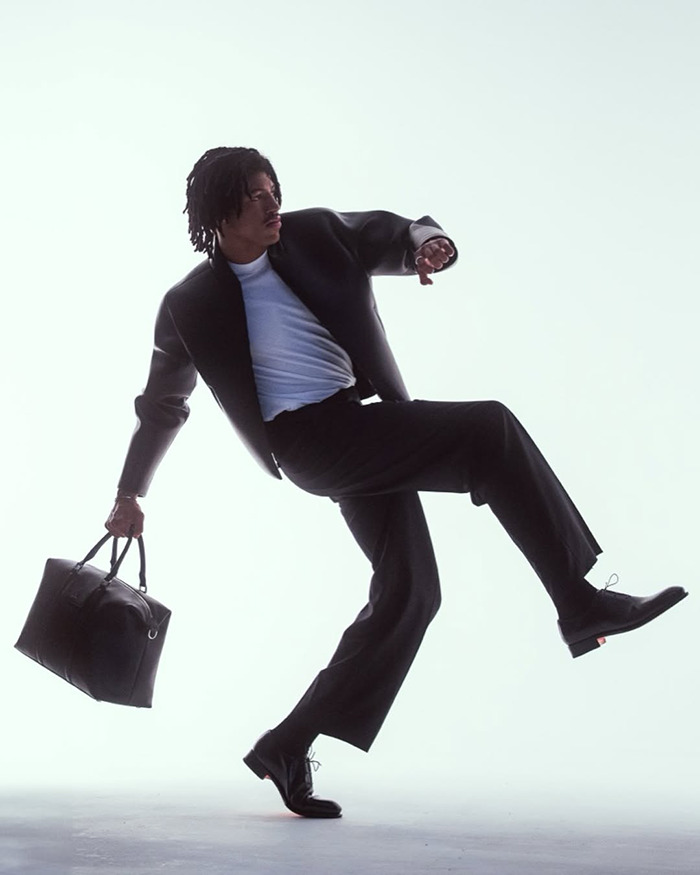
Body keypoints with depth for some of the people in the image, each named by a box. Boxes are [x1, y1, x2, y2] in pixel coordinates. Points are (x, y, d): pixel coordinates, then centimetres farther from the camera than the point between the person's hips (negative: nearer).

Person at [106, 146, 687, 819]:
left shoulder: (312, 235, 7)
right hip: (312, 442, -6)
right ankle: (581, 602, -17)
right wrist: (130, 494, 20)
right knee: (488, 428, -22)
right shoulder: (193, 306, -1)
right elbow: (161, 405, 12)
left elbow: (392, 235, 15)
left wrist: (427, 241, -11)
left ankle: (288, 747, 11)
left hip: (367, 428, 6)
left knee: (407, 591, 3)